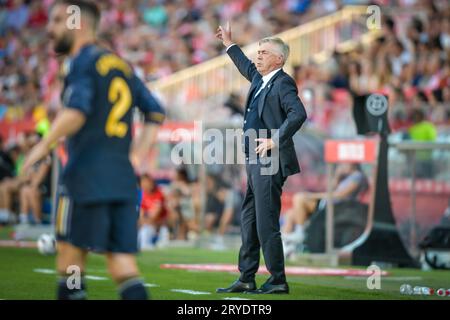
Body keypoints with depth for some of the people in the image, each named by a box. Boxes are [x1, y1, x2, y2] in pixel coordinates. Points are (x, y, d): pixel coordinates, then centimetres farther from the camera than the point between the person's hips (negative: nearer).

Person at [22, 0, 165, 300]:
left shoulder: (81, 62, -4)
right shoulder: (122, 65, 19)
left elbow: (77, 111, -20)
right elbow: (155, 113, 19)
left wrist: (44, 146, -10)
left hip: (87, 176, -7)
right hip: (124, 178, 7)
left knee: (71, 254, 2)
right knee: (123, 263, 3)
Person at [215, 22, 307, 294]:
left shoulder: (283, 83, -12)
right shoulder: (260, 79, 15)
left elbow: (298, 114, -25)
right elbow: (247, 67, 38)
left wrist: (275, 141, -26)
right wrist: (229, 44, 42)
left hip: (270, 162, -10)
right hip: (255, 162, 10)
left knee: (266, 223, -8)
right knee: (249, 220, 13)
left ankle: (278, 281, -1)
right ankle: (247, 279, 18)